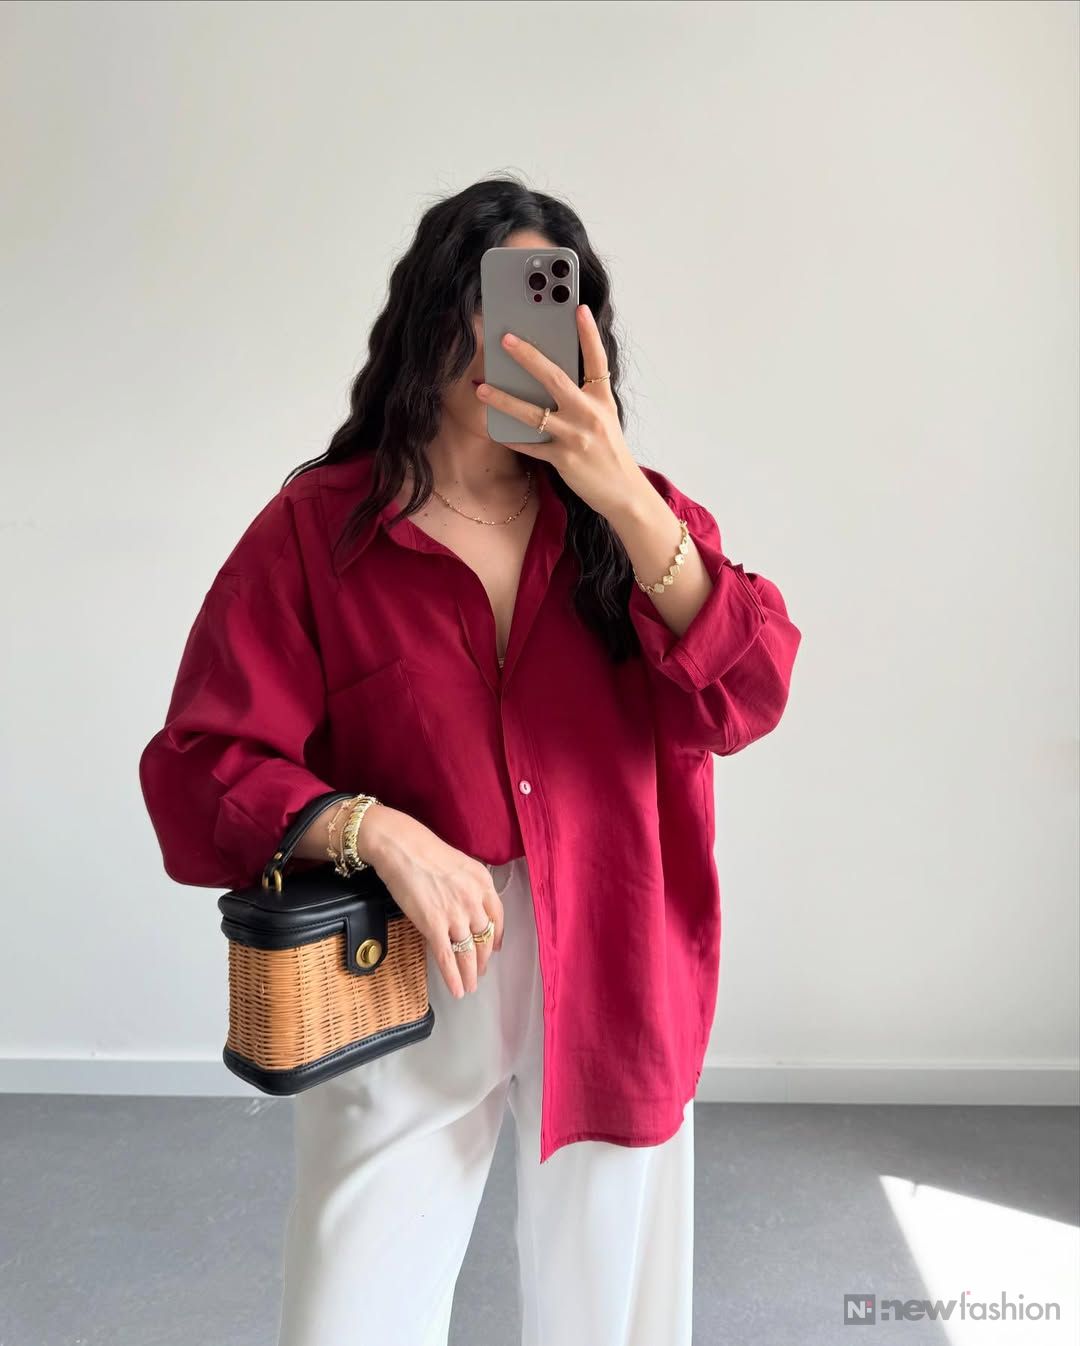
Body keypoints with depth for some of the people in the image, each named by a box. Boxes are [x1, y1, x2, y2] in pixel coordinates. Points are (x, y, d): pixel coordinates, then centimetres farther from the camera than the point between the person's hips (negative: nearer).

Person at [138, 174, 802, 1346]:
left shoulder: (636, 515, 1)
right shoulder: (313, 531, -7)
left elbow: (744, 699, -13)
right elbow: (200, 771, -7)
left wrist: (623, 496, -23)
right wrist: (376, 831, -24)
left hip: (611, 986, 3)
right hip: (402, 991, -2)